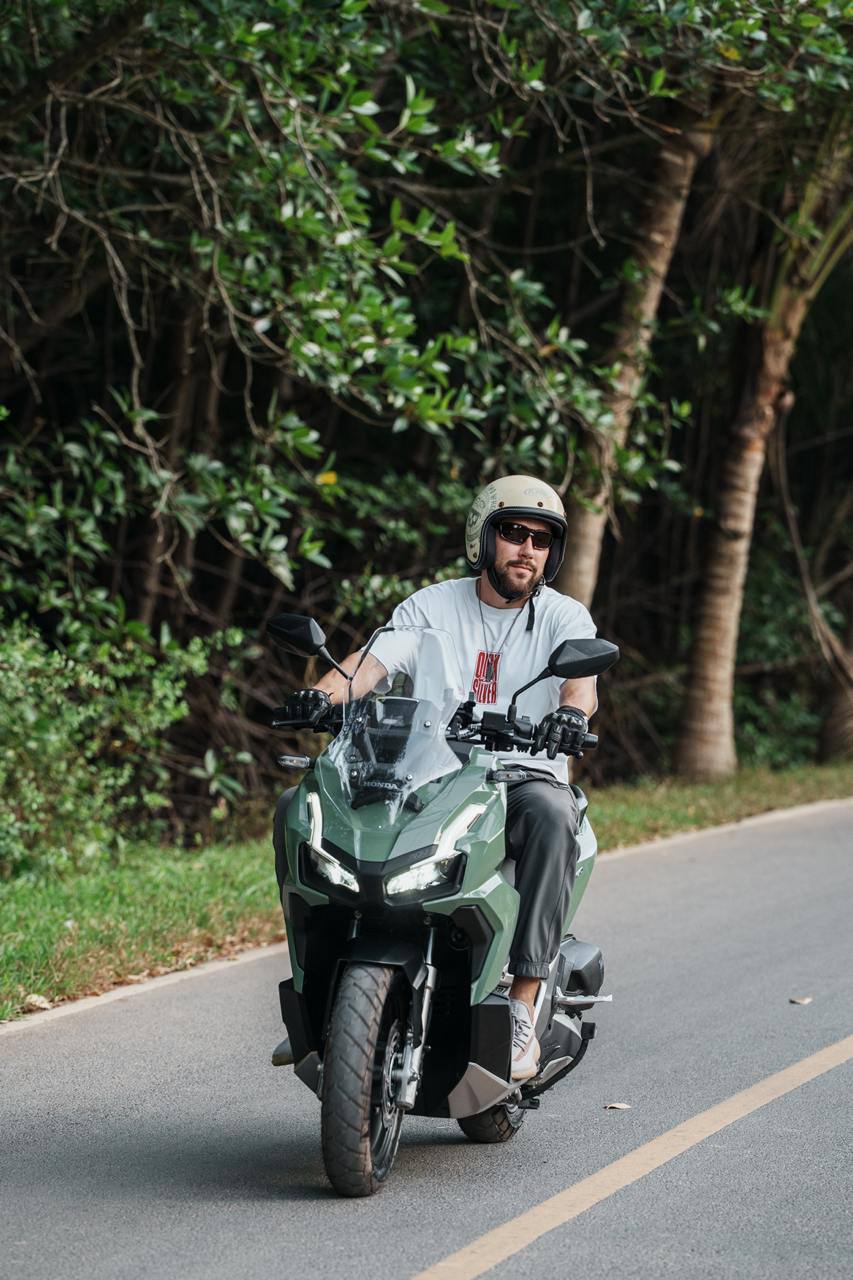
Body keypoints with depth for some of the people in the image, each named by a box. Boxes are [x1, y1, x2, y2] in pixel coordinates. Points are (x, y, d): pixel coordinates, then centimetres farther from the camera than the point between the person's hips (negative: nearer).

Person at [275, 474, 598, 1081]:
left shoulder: (564, 616, 6)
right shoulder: (433, 606, 9)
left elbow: (582, 677, -15)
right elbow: (376, 656, -7)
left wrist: (572, 710, -40)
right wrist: (323, 692, -29)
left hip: (527, 774, -1)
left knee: (552, 816, -39)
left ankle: (523, 1008, -39)